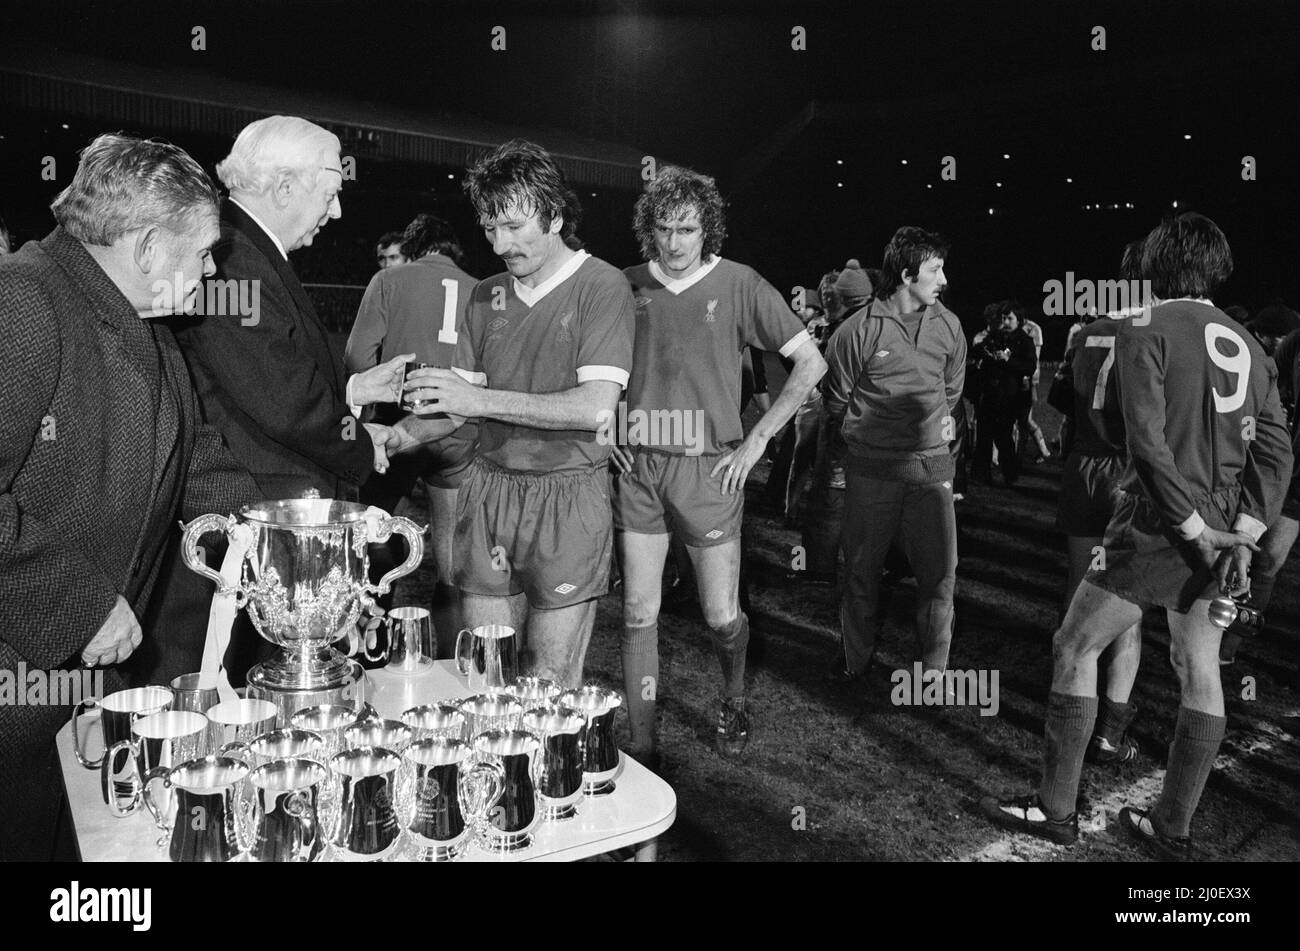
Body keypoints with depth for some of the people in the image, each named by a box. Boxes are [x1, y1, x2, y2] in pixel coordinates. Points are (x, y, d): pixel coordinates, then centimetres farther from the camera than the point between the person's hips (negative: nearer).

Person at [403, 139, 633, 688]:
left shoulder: (602, 286, -6)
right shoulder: (486, 296, 11)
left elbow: (596, 407, -18)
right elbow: (459, 404, 11)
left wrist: (480, 400, -21)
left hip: (567, 497, -5)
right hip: (488, 488, 5)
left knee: (550, 683, 3)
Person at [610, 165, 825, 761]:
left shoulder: (739, 284, -3)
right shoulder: (627, 285, 4)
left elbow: (811, 363, -2)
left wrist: (757, 440, -6)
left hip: (707, 466, -2)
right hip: (637, 465, 2)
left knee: (722, 616, 5)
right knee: (638, 612, 4)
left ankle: (734, 701, 36)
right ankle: (641, 746, 17)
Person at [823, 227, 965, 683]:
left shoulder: (948, 326, 5)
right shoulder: (859, 330, -8)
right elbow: (835, 398, 3)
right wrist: (866, 437, 7)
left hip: (931, 465, 3)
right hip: (872, 469, -3)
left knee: (940, 572, 2)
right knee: (862, 571, 8)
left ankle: (934, 670, 17)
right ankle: (858, 664, 26)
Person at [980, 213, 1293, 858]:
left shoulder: (1145, 332, -8)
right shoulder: (1249, 346, 12)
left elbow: (1150, 443, -18)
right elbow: (1275, 450, 6)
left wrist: (1195, 529, -13)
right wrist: (1242, 535, 0)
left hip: (1159, 531, -7)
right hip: (1220, 535, 7)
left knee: (1074, 650, 4)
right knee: (1199, 672, 12)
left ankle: (1056, 810, 11)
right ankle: (1172, 829, 23)